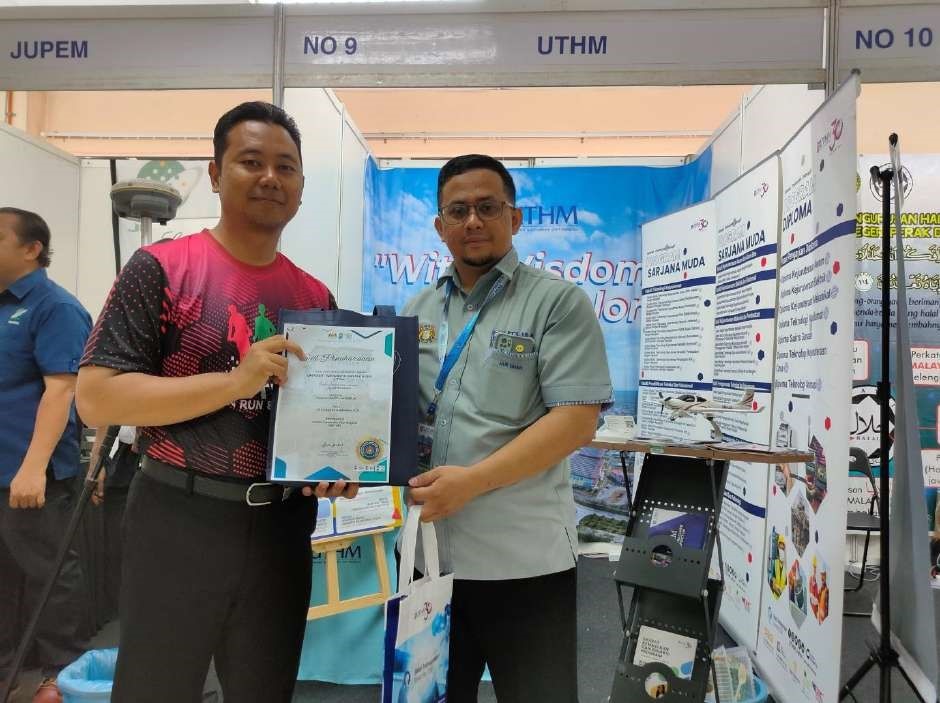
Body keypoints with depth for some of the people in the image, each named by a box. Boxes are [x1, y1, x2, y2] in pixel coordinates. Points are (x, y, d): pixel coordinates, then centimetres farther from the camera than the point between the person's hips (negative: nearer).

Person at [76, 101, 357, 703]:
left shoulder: (316, 296, 6)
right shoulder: (162, 268, -7)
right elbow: (97, 397, -14)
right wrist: (237, 380, -23)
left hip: (282, 528, 5)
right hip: (179, 520, -4)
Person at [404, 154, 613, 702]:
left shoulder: (560, 303, -5)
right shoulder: (417, 312, 10)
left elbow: (576, 421, -14)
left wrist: (471, 481, -21)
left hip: (522, 557, -4)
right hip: (426, 547, 5)